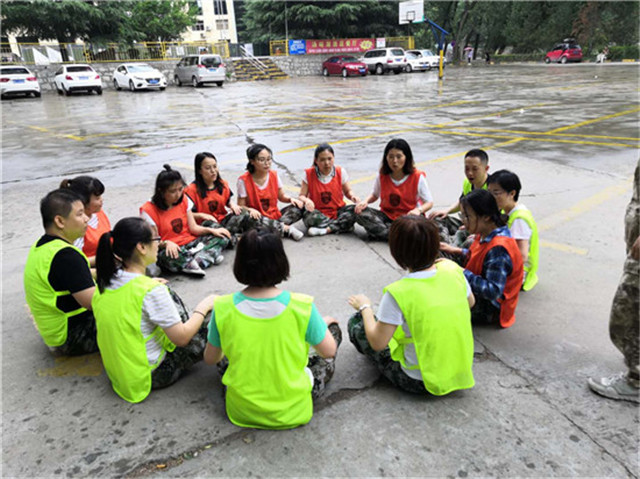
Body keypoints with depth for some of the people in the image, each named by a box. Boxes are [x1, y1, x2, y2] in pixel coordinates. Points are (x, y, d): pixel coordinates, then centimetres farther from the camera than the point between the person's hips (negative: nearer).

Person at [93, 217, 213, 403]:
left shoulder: (106, 281, -6)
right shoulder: (152, 291, -29)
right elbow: (181, 338, -21)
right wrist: (203, 307, -8)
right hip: (151, 376, -8)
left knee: (171, 298, 16)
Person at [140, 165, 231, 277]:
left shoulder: (183, 200, 8)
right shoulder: (149, 210, -10)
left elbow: (193, 228, 7)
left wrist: (212, 230, -10)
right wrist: (166, 243, -33)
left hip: (190, 243, 6)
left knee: (222, 237, -10)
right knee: (171, 258, -41)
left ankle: (195, 262, -30)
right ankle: (210, 254, -23)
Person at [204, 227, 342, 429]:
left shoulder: (223, 308, -18)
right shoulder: (301, 306, -24)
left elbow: (210, 358, -1)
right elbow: (329, 351, -8)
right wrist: (322, 324, 12)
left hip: (242, 411, 2)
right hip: (292, 412, -1)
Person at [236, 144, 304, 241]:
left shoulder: (274, 175, -1)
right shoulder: (244, 180, -12)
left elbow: (281, 196, 11)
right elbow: (241, 206, -8)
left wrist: (291, 199, -11)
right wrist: (251, 210, -30)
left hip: (274, 216, 3)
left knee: (298, 207, -16)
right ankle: (286, 229, -27)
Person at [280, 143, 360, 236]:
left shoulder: (340, 172, -2)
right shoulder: (309, 174, -6)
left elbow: (347, 191, 10)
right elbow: (301, 196, -4)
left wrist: (352, 196, -14)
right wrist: (306, 200, -29)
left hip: (337, 212, 2)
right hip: (317, 213, -1)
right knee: (309, 215, -36)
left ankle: (326, 229, -33)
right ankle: (342, 225, -26)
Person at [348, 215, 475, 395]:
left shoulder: (397, 293, -27)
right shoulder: (452, 269, -12)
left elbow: (377, 343, -18)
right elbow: (470, 302, 9)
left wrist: (365, 307, -2)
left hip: (419, 382, -5)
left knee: (357, 322, 6)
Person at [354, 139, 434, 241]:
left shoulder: (417, 177, -10)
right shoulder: (382, 176, -1)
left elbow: (429, 202, -5)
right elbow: (374, 195, 15)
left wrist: (418, 210, -27)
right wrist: (365, 201, -9)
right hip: (387, 216, 4)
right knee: (361, 213, -24)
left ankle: (379, 232, -24)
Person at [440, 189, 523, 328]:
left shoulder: (499, 248, -31)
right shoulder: (485, 235, -2)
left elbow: (493, 291, -33)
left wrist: (461, 272, -33)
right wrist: (457, 251, 9)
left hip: (491, 309, -9)